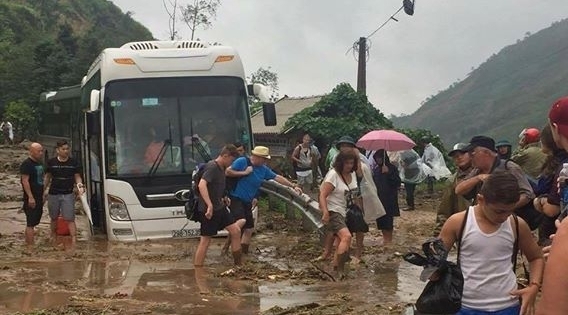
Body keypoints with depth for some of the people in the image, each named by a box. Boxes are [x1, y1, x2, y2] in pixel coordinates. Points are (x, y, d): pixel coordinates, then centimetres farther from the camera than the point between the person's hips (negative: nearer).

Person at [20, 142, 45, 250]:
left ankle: (27, 244, 21)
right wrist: (30, 197, -23)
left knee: (33, 222, 13)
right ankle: (30, 248, -8)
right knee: (31, 223, -8)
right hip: (31, 199, -9)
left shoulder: (39, 163, 16)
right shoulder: (27, 164, -13)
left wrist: (42, 195, 23)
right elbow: (25, 181, -19)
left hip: (39, 198, 9)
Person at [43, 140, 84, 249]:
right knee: (54, 218, 15)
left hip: (68, 194, -1)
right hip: (53, 194, 1)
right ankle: (54, 237, 34)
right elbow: (47, 177, 11)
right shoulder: (51, 162, 1)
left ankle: (74, 242, -12)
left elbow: (77, 176, 6)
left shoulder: (74, 162, 0)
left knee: (70, 219, -8)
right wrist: (45, 189, 9)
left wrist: (79, 185, -13)